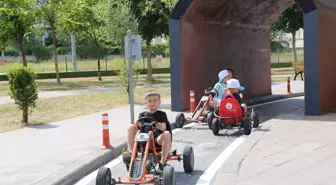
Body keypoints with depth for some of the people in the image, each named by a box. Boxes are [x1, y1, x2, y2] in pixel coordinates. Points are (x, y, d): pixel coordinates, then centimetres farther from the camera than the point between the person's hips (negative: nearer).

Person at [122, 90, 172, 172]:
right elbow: (138, 126, 3)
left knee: (167, 134, -36)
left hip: (157, 139, -2)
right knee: (131, 127, -17)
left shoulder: (161, 114, 11)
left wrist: (160, 126, -31)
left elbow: (164, 127, -5)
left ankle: (163, 162, -30)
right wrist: (137, 125, -23)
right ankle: (130, 151, -20)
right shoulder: (142, 115, 18)